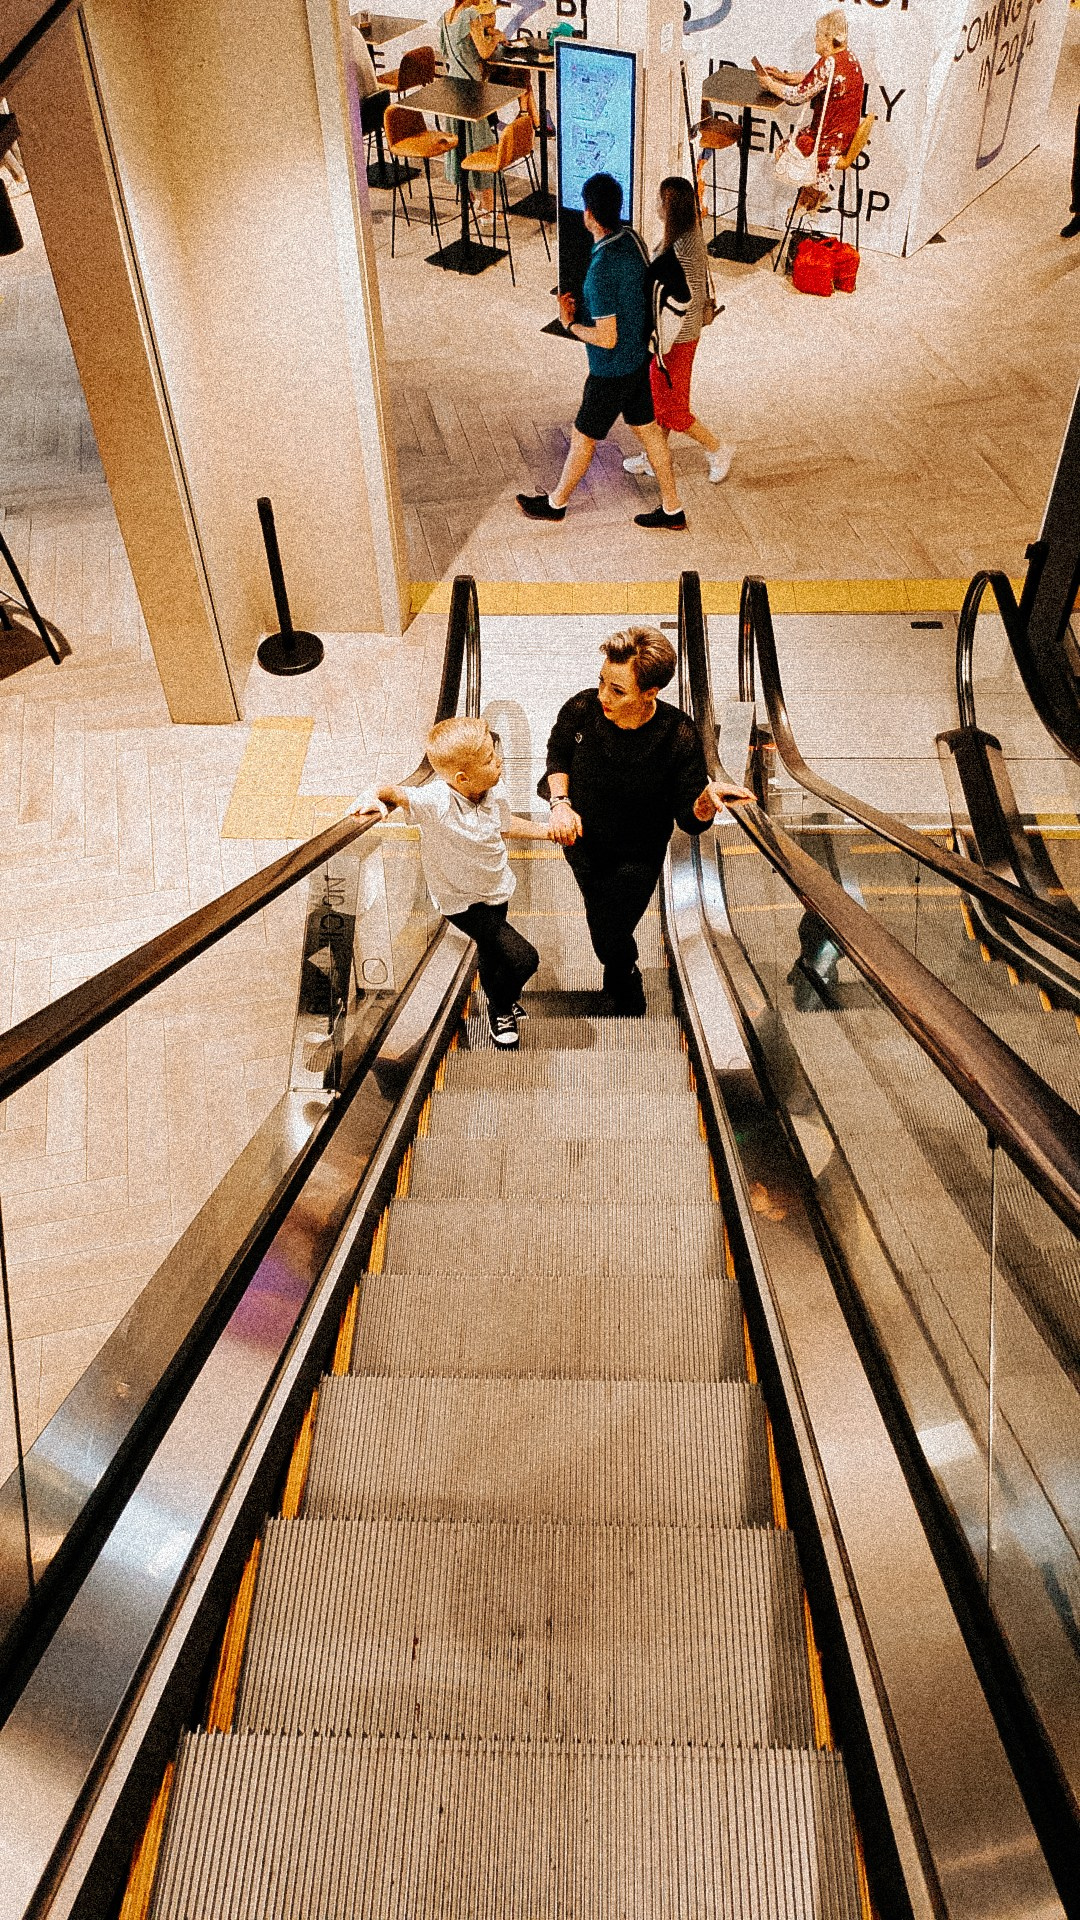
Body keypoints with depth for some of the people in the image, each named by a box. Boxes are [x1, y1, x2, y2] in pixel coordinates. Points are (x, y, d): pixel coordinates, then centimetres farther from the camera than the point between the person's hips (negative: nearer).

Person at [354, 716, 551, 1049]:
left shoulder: (495, 792, -15)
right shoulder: (435, 802, -36)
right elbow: (398, 793, -23)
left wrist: (550, 830, 8)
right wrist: (374, 795, -45)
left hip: (498, 889, 6)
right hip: (463, 902, -6)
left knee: (491, 953, 30)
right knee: (523, 958, -13)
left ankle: (499, 1001, 61)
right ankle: (501, 1010, 20)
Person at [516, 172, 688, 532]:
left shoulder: (603, 268, -30)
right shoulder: (632, 240, -2)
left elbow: (607, 338, -29)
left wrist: (570, 324, -13)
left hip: (611, 371, -8)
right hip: (638, 357, 8)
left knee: (583, 438, 11)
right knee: (647, 430, 17)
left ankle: (556, 503, 31)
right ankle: (672, 509, 26)